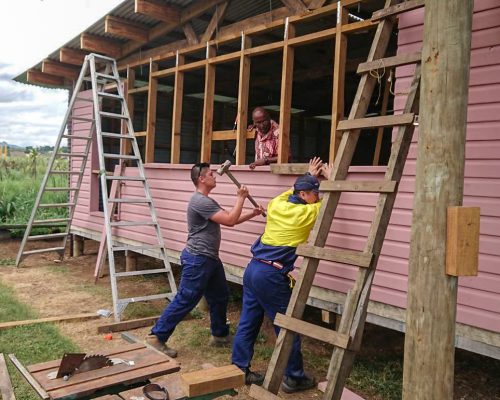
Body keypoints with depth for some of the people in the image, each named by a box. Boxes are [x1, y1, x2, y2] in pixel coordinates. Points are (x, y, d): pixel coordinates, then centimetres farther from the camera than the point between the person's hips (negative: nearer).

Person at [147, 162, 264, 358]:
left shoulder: (207, 201, 17)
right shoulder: (200, 201, -19)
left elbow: (230, 219, 20)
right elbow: (229, 220, -21)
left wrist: (252, 214, 10)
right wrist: (240, 198, -10)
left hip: (210, 259, 11)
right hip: (197, 259, -11)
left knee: (220, 296, 18)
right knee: (184, 301, -6)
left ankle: (219, 335, 32)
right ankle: (157, 336, 4)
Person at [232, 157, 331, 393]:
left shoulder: (276, 205, 9)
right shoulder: (305, 214, -8)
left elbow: (290, 193, 32)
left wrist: (310, 176, 36)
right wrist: (330, 176, 21)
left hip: (253, 269, 8)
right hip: (271, 276, -8)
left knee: (248, 323, 15)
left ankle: (239, 369, 25)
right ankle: (294, 378, 16)